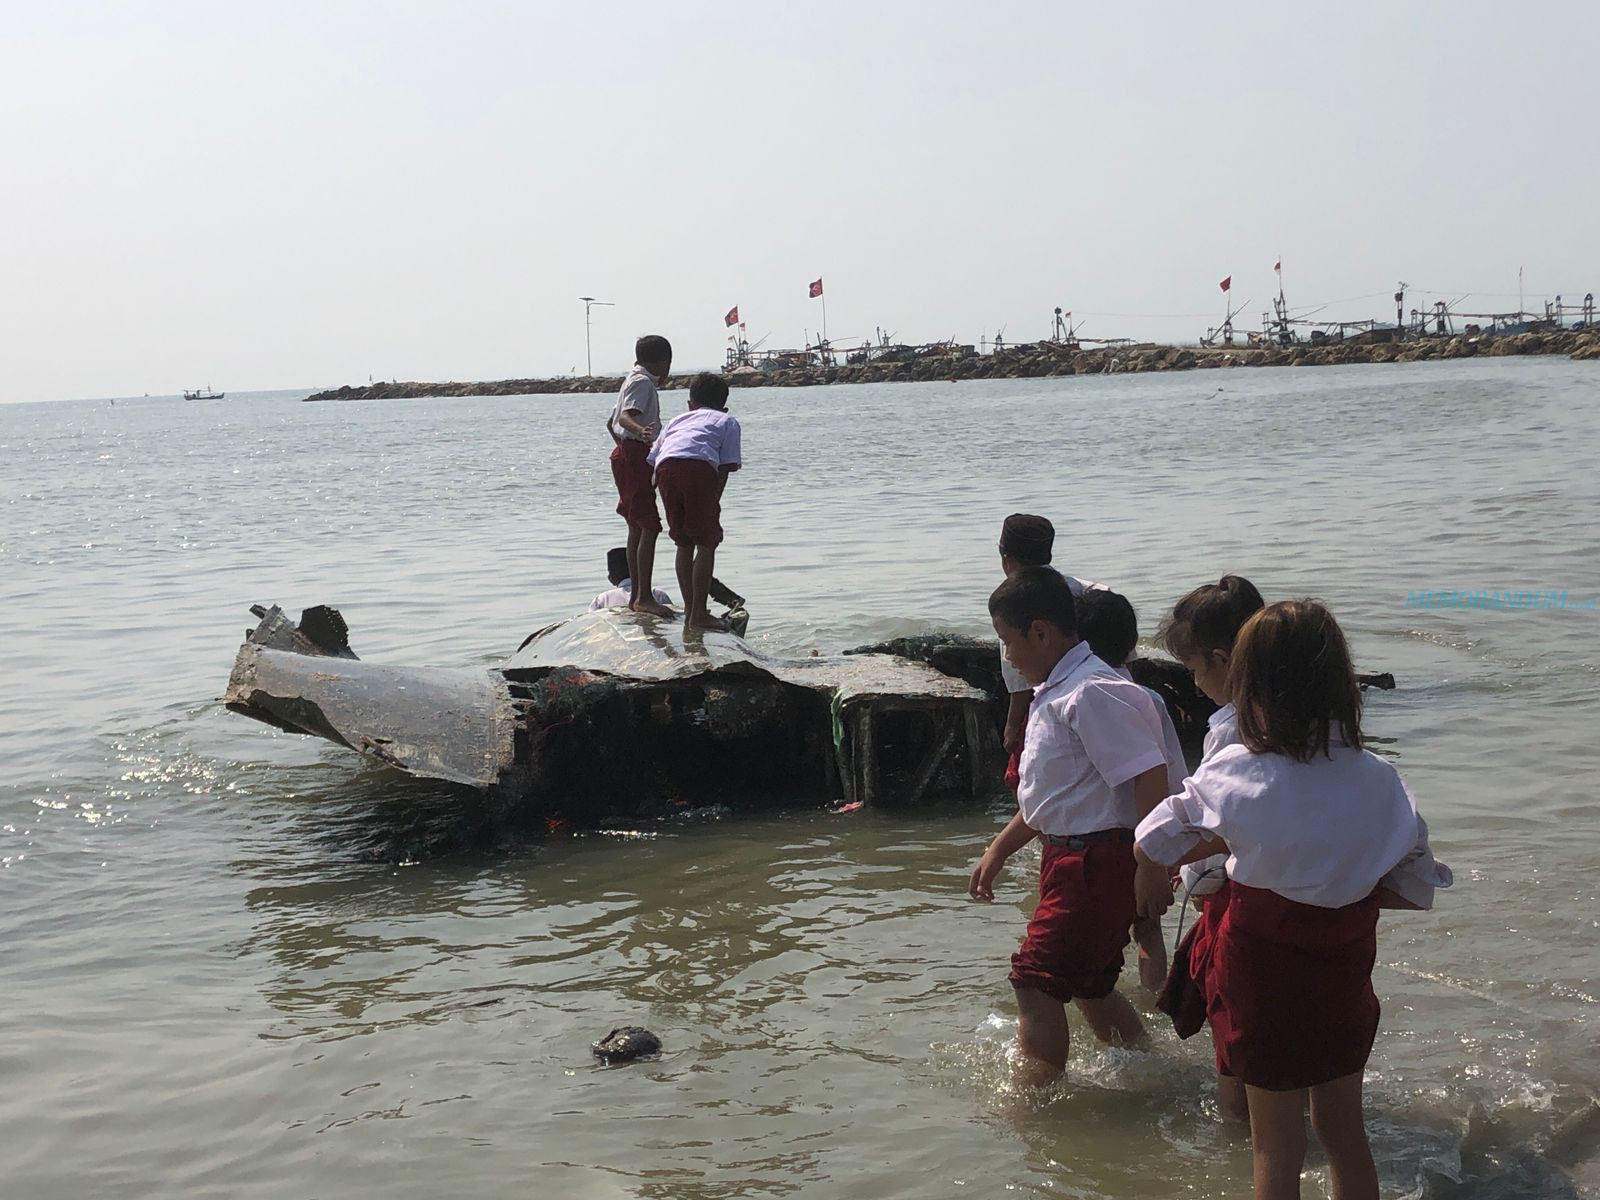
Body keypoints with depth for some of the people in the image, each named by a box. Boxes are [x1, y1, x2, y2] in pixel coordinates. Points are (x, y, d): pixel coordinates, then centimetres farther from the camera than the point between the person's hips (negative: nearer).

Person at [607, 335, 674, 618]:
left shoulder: (635, 380, 22)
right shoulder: (643, 382, -9)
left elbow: (610, 422, 30)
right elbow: (626, 416, -26)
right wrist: (640, 431, -46)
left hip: (626, 454, 11)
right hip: (635, 456, -11)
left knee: (637, 528, 12)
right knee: (649, 527, -14)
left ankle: (636, 595, 16)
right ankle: (644, 597, -18)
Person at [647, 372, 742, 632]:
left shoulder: (677, 420, 39)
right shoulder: (727, 422, 29)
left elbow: (653, 457, 26)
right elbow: (726, 467, 14)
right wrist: (713, 505, 12)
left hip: (666, 466, 4)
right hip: (700, 466, -4)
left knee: (684, 544, 17)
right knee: (706, 543, 7)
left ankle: (689, 612, 22)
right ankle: (699, 615, 2)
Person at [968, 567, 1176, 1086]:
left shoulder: (1093, 694, -20)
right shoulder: (1052, 693, 13)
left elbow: (1150, 780, -25)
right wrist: (998, 850, 25)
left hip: (1098, 862, -10)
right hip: (1068, 854, 10)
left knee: (1036, 982, -7)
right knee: (1087, 983, 21)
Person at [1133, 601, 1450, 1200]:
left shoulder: (1231, 774, -18)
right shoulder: (1378, 779, -11)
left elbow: (1151, 845, -9)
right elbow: (1415, 890, -4)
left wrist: (1151, 881, 13)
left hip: (1263, 964, -3)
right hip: (1345, 971, 3)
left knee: (1277, 1144, 12)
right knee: (1343, 1127, 22)